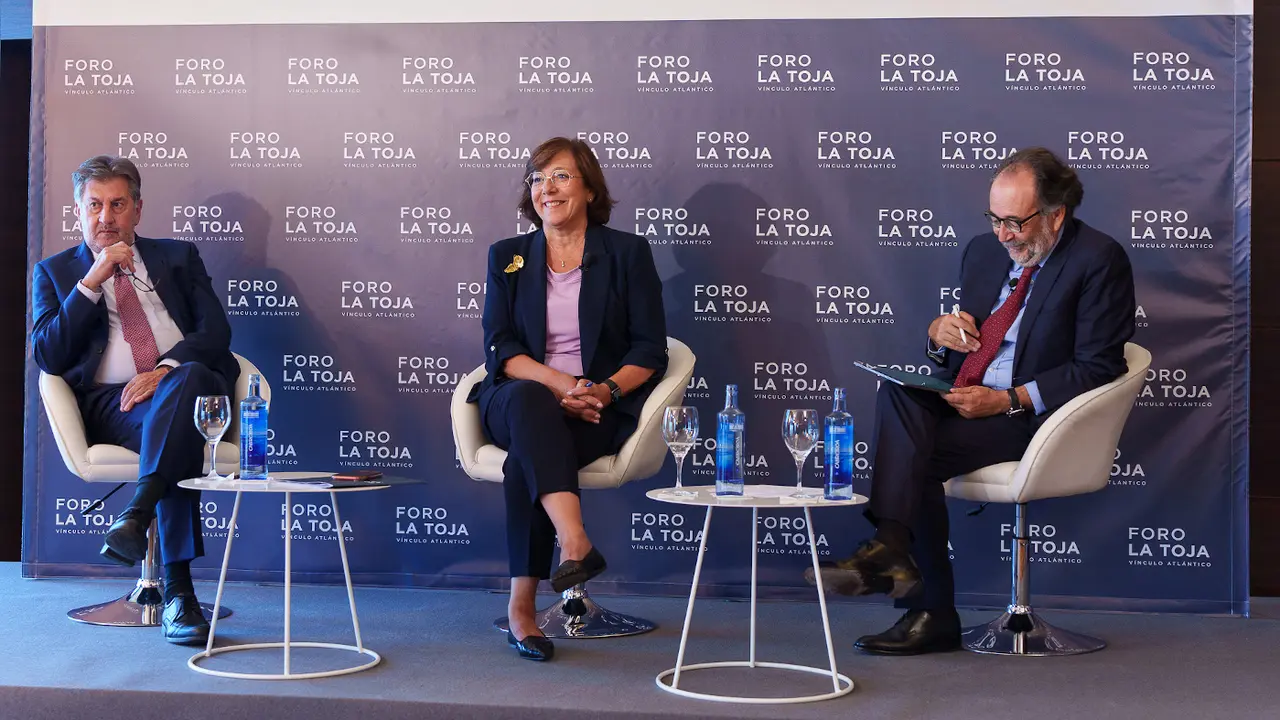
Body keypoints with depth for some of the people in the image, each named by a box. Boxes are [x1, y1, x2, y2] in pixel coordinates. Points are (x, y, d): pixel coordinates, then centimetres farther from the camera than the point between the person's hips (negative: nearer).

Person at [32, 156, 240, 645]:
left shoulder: (178, 257, 23)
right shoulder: (55, 272, 20)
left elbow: (215, 330, 7)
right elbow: (47, 356, 4)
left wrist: (165, 369, -13)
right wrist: (91, 282, -5)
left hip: (191, 384, 2)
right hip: (110, 403, -1)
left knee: (188, 379, -38)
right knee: (179, 428, -37)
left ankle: (136, 516, -50)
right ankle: (177, 592, -43)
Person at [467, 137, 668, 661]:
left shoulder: (628, 253, 9)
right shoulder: (507, 256, 15)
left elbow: (650, 349, 3)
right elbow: (499, 349, 3)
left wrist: (605, 390, -18)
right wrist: (559, 382, -17)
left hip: (601, 409, -1)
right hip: (518, 403, 1)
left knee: (526, 459, -34)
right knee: (528, 401, -38)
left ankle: (521, 607, -34)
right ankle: (576, 544, -55)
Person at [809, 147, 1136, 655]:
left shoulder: (1099, 261, -6)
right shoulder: (984, 251, 14)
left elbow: (1097, 368, -12)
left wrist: (1007, 401, -20)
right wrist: (940, 332, -3)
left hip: (1035, 417, -7)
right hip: (965, 399, 7)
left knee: (913, 453, -27)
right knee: (898, 392, -23)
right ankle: (892, 547, -24)